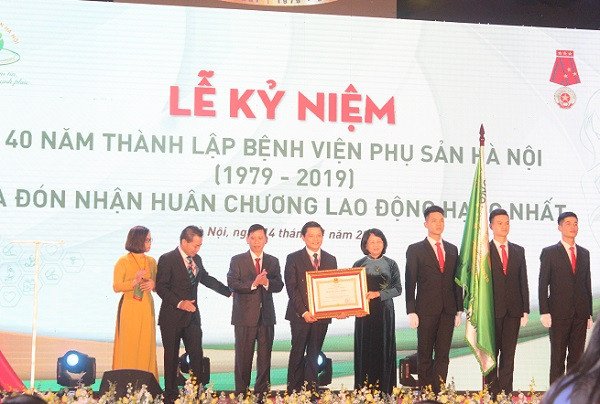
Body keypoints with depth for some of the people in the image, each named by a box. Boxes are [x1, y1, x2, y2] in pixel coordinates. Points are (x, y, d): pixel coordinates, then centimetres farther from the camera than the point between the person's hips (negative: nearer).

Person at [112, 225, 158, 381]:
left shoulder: (151, 261, 10)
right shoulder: (123, 262, -4)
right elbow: (116, 287, -10)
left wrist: (152, 284, -7)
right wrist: (135, 282, -24)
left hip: (146, 309, 5)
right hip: (129, 308, -4)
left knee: (146, 346, 3)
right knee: (129, 346, -4)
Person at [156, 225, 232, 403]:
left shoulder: (196, 259, 10)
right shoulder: (167, 259, -10)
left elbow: (206, 279, 25)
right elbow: (161, 287, -14)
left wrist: (229, 292, 23)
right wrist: (179, 303, -23)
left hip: (192, 315, 5)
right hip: (172, 317, -5)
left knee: (196, 356, 1)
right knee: (171, 357, 4)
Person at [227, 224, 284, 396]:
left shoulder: (273, 262, 12)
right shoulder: (237, 261, 3)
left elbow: (279, 285, 2)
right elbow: (232, 284, -10)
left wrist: (266, 282, -18)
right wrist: (253, 283, -20)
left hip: (266, 316, 3)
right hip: (245, 316, -3)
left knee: (265, 357, 5)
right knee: (243, 357, 1)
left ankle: (262, 391, 12)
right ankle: (241, 393, 7)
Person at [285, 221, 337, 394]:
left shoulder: (330, 260, 12)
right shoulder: (294, 259, 0)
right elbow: (291, 288, -6)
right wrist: (304, 312, -14)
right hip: (300, 315, -3)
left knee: (314, 355, 8)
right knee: (297, 354, 2)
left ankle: (311, 391, 12)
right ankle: (293, 391, 8)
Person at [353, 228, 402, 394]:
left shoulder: (391, 265, 5)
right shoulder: (359, 265, 5)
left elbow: (398, 289, 0)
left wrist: (378, 294, -13)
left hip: (385, 312, 0)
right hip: (364, 312, 0)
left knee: (384, 349, 1)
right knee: (365, 350, -1)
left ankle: (384, 391, 5)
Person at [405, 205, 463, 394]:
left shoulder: (452, 249, 14)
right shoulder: (415, 250, 2)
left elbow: (457, 281, 15)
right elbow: (410, 283, -2)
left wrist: (459, 309, 10)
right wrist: (411, 311, -8)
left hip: (447, 310, 3)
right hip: (426, 309, -3)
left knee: (443, 354, 2)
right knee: (425, 355, 2)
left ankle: (439, 392, 5)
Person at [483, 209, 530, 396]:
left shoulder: (518, 251, 11)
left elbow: (523, 282, 10)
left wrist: (525, 310, 4)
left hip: (513, 310, 3)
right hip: (492, 309, -3)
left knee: (509, 354, 4)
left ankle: (506, 393, 7)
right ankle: (491, 393, 9)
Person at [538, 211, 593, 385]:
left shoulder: (584, 253, 13)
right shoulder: (549, 253, 1)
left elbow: (587, 284, 14)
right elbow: (543, 285, -2)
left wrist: (589, 313, 10)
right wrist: (544, 312, -10)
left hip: (580, 314, 4)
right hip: (559, 313, -4)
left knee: (577, 356, 6)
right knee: (557, 357, -1)